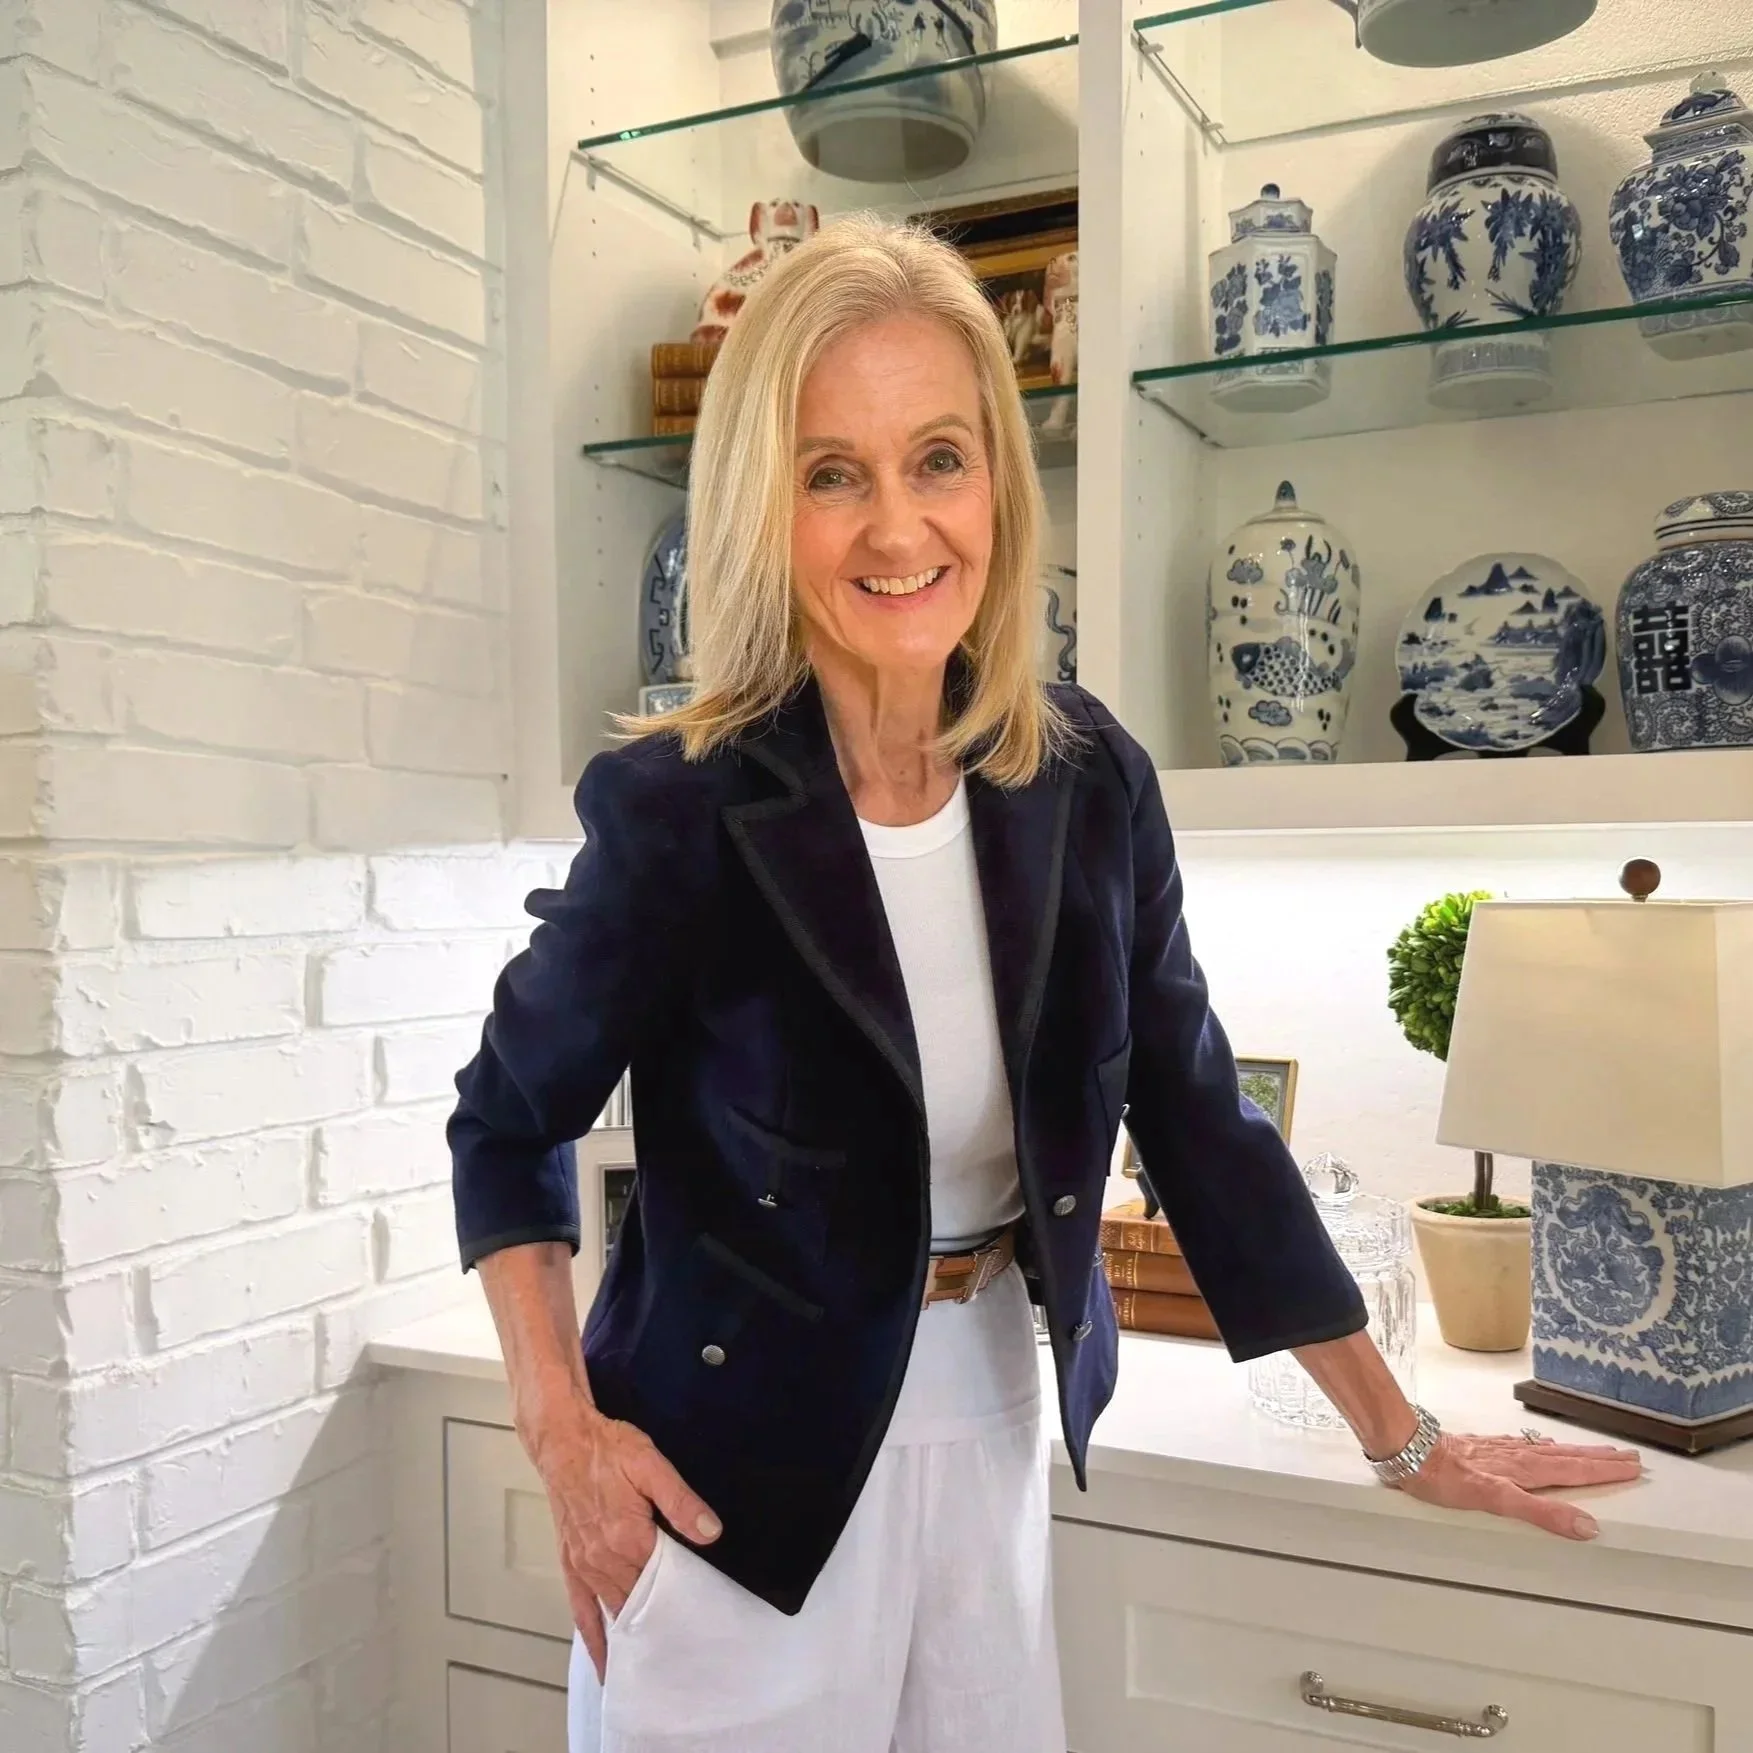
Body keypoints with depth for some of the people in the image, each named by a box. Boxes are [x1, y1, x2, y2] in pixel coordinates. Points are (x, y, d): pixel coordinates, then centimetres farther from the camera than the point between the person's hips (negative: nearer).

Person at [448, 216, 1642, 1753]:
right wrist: (563, 1430, -15)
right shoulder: (679, 817, -20)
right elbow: (512, 1120, -4)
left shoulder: (1091, 784, -9)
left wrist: (1404, 1439, 5)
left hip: (989, 1432, 4)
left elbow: (1202, 1121, 0)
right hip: (735, 1472, -3)